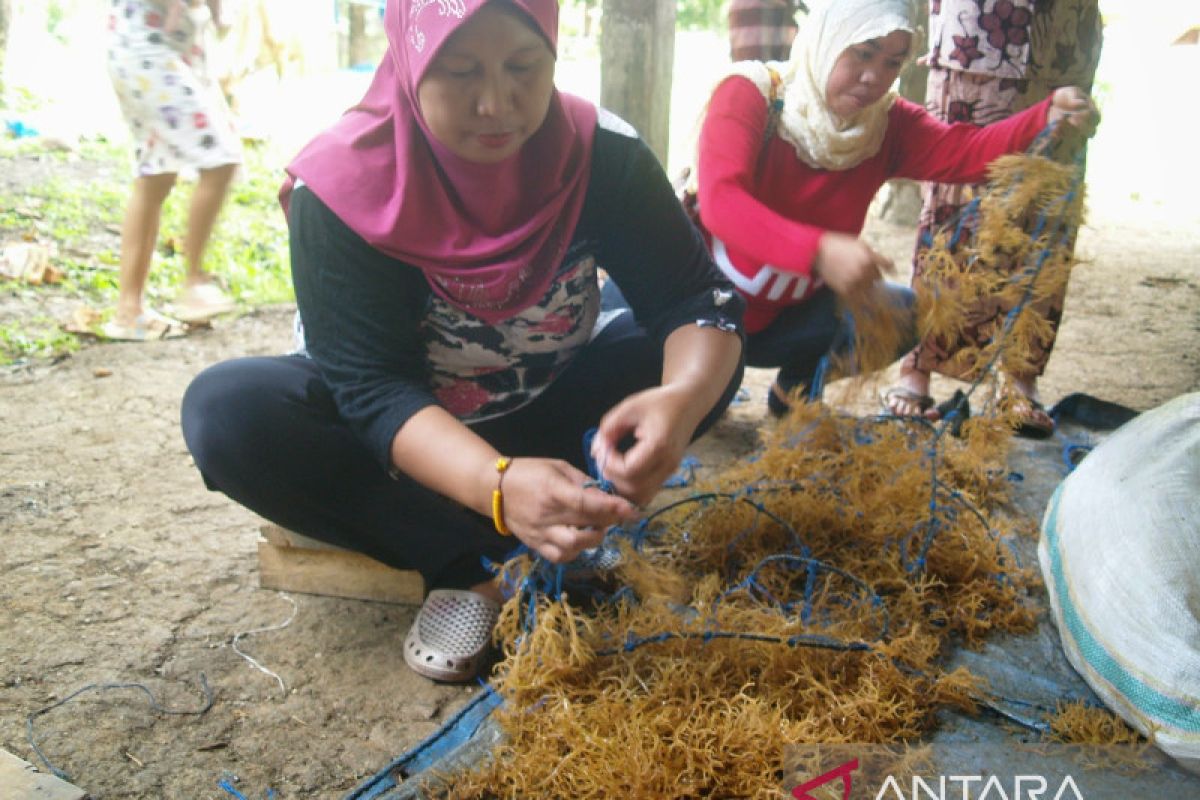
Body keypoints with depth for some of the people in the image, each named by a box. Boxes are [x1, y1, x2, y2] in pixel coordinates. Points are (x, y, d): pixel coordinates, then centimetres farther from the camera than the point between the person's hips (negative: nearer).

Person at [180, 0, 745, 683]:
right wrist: (499, 486, -50)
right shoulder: (343, 185, -25)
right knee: (226, 410, -28)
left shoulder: (603, 154, -18)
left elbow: (700, 299, -22)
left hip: (546, 410, 2)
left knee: (701, 361, -19)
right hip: (407, 438, -1)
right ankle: (467, 565, -22)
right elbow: (373, 387, -30)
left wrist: (681, 399, -46)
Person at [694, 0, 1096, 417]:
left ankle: (794, 388, 12)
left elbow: (964, 151, -18)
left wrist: (1047, 118, -38)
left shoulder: (887, 124, -1)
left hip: (790, 317, 5)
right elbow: (720, 202, -33)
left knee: (904, 313, -10)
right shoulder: (749, 93, -16)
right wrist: (819, 251, -48)